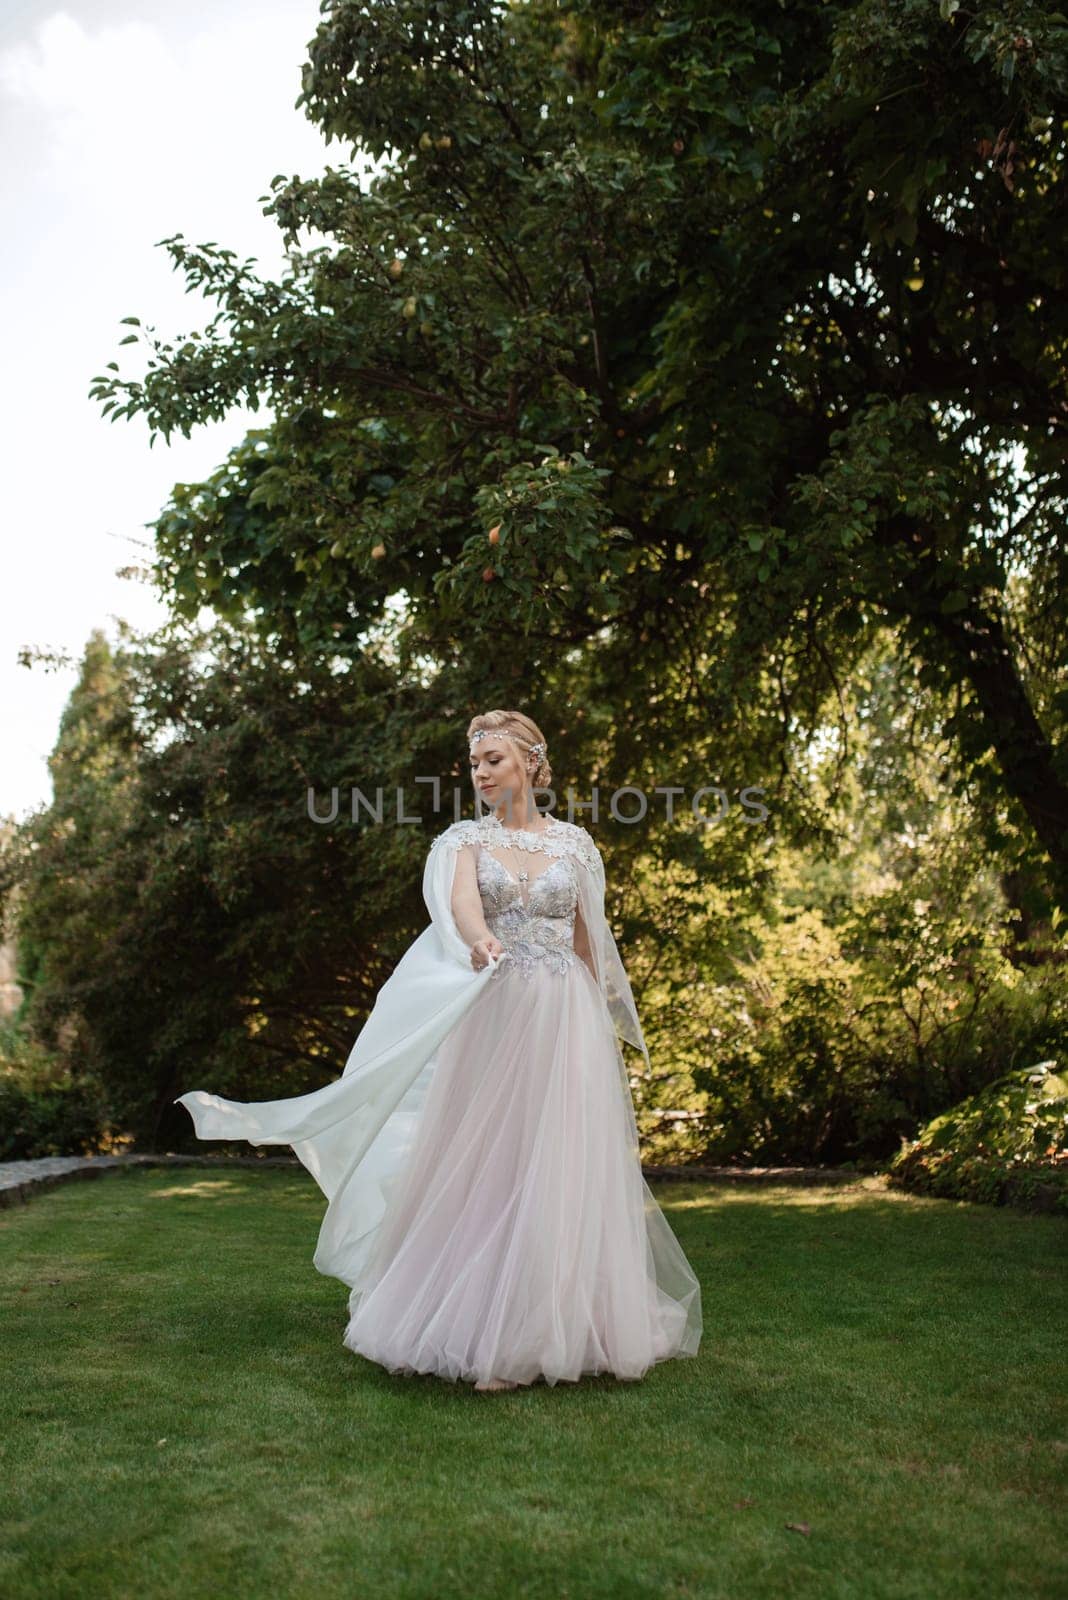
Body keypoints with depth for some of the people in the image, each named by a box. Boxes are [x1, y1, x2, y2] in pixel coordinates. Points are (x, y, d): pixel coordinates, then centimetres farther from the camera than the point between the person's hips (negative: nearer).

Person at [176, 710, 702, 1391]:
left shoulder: (575, 842, 9)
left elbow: (589, 944, 14)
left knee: (565, 1173, 0)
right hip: (491, 1019, -1)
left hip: (566, 1021, 1)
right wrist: (480, 939, -41)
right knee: (486, 1171, -1)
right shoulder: (466, 839, 4)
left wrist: (600, 1025, 13)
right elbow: (460, 903, -19)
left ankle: (566, 1328, 11)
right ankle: (493, 1332, 11)